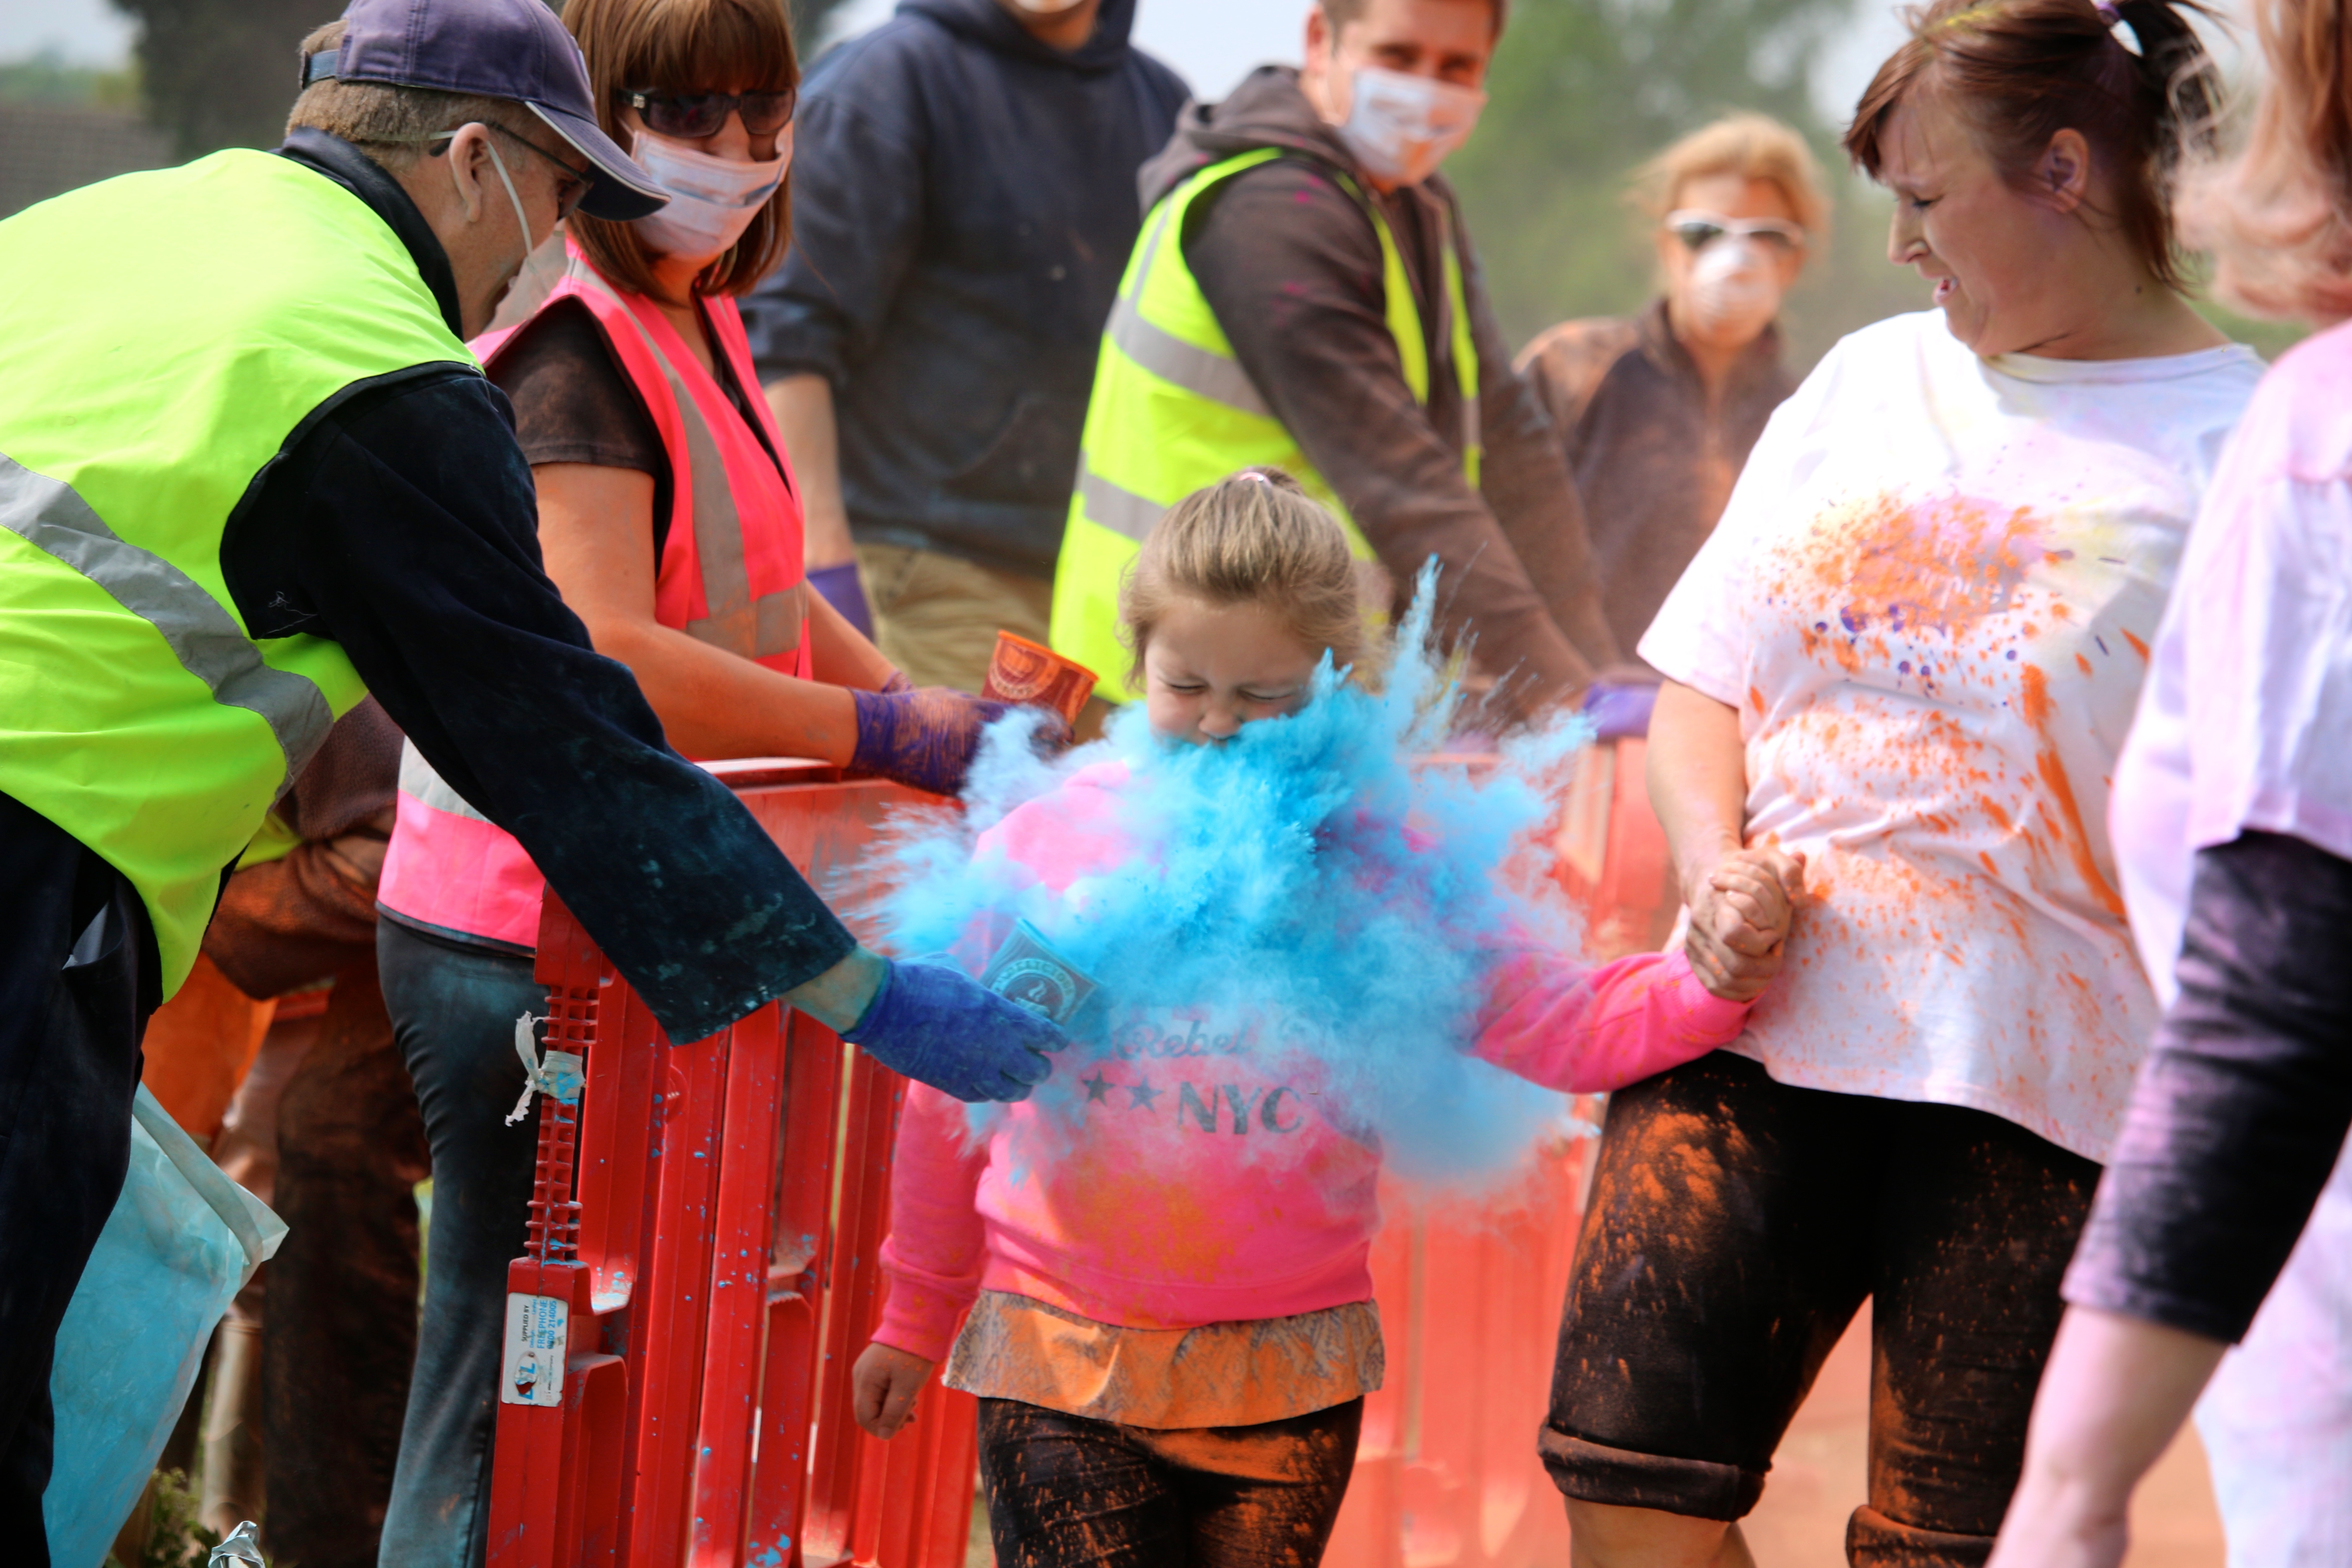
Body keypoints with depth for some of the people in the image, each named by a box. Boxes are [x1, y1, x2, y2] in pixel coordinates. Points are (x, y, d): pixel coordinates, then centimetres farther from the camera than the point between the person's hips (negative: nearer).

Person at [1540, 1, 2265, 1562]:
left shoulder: (2239, 447, -2)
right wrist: (1717, 875, -2)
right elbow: (1707, 671, 17)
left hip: (2037, 1077, -5)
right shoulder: (1871, 380, 15)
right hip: (1761, 1023, 5)